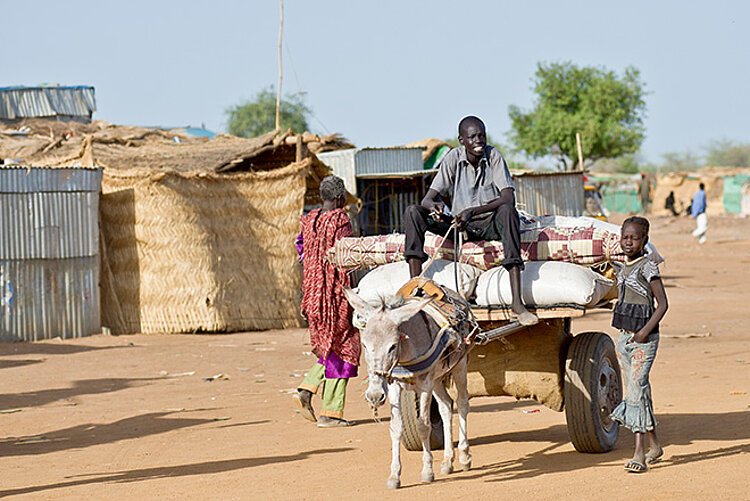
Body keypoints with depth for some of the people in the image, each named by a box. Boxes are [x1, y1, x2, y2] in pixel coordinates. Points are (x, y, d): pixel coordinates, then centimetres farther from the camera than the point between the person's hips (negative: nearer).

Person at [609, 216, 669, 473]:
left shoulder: (648, 267, -9)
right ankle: (654, 445, 24)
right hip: (624, 336, 8)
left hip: (644, 338, -8)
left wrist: (647, 329, -23)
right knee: (635, 391, 12)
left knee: (637, 389, -15)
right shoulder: (622, 269, 13)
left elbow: (662, 303, -12)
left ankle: (640, 453, -17)